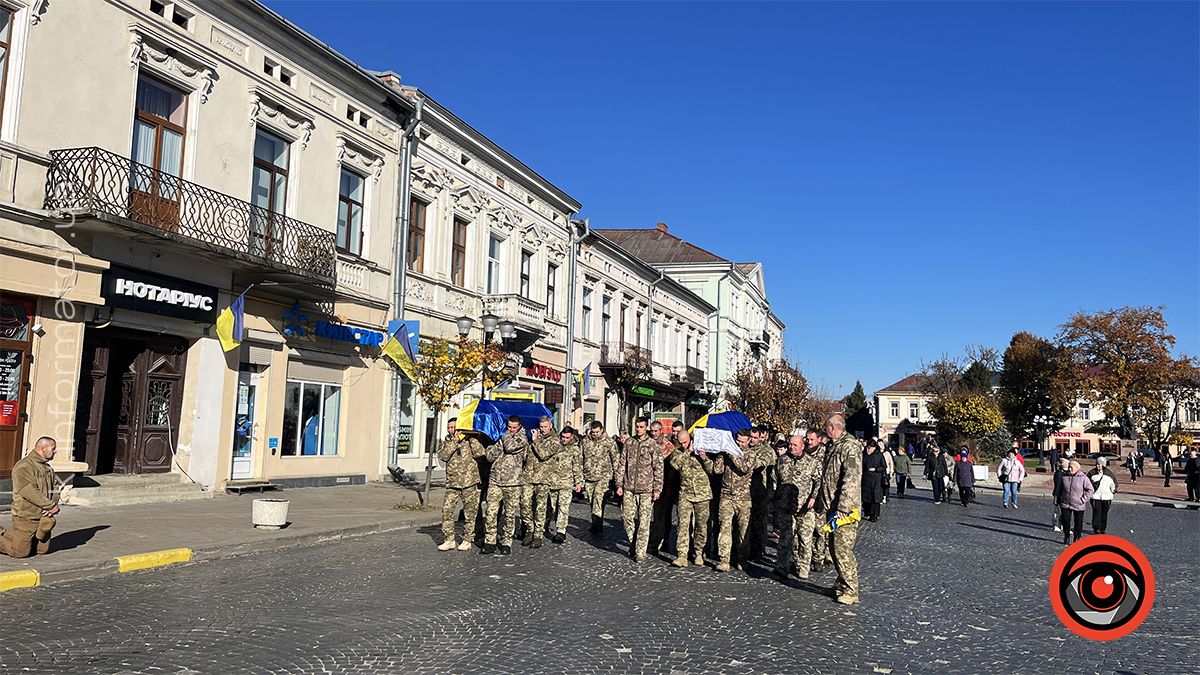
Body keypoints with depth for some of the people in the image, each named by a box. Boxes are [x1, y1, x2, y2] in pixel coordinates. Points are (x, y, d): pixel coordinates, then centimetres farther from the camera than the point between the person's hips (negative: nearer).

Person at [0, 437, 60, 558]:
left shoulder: (47, 468, 14)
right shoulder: (24, 466, -15)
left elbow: (54, 489, 13)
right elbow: (29, 492, -23)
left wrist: (55, 504, -8)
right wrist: (51, 505, -20)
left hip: (44, 517, 8)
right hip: (26, 517, -8)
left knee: (42, 550, 12)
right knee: (20, 552, -4)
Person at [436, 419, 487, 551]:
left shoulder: (469, 440, 4)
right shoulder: (446, 443, 12)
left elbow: (481, 453, -11)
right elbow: (442, 456, -9)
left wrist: (470, 438, -11)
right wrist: (455, 440, -13)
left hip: (470, 483, -2)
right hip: (452, 484, 2)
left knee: (470, 513, 3)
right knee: (446, 510, -7)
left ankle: (467, 540, 15)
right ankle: (449, 540, 4)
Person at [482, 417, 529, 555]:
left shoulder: (522, 439, 2)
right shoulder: (501, 438, 13)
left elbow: (510, 447, -17)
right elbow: (490, 456, 5)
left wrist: (506, 435, 1)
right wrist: (499, 445, -8)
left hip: (513, 483, -2)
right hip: (495, 481, 3)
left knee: (510, 515, 4)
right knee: (491, 512, -4)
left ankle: (506, 543, 14)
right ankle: (489, 542, 3)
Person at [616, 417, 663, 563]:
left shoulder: (653, 445, -2)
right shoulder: (629, 443, 9)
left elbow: (658, 468, -2)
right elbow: (622, 465, 12)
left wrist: (657, 489, -6)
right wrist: (619, 484, 7)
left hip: (646, 489, -3)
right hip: (629, 487, 3)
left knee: (644, 521, -2)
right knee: (627, 516, 4)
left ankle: (640, 552, 4)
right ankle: (633, 543, 27)